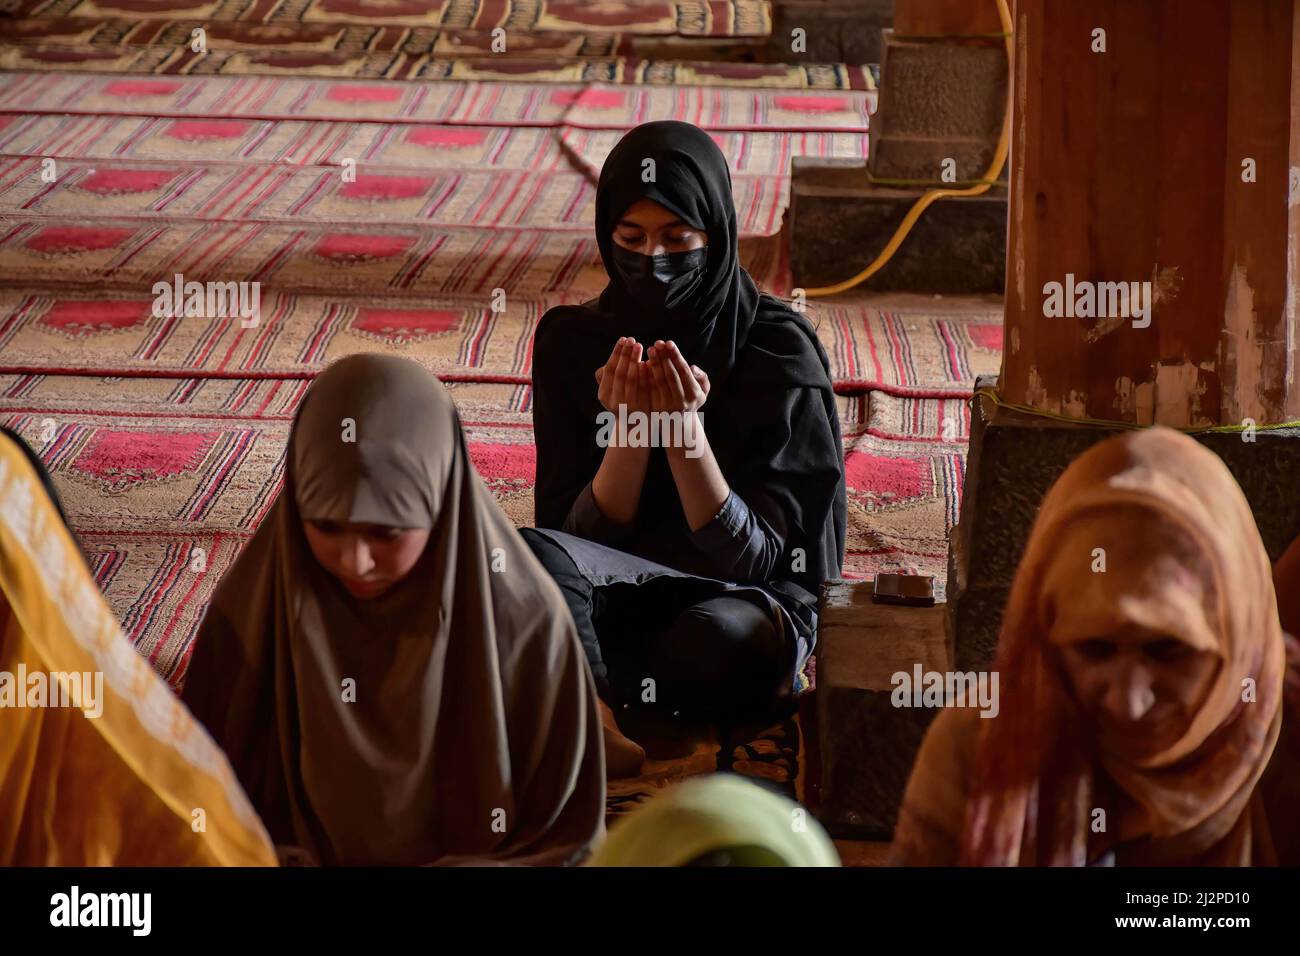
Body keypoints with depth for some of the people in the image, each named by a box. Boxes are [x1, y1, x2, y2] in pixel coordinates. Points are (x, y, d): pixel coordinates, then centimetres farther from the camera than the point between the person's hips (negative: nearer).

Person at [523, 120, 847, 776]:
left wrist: (687, 432, -26)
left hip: (749, 602, -2)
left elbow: (751, 557, -11)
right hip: (617, 597, 2)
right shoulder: (571, 341, 2)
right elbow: (575, 532, -2)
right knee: (535, 555, -33)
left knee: (720, 640, -40)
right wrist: (627, 428, -19)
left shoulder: (779, 348, -7)